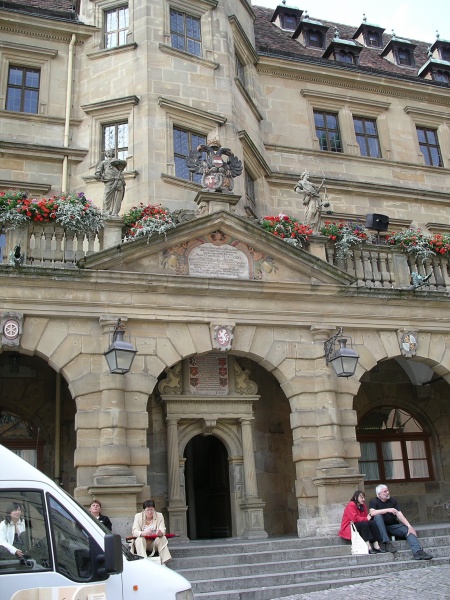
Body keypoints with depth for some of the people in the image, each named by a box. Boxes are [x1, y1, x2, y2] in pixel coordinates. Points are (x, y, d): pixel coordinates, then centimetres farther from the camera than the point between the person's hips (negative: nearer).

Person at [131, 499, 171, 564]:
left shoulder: (159, 516, 0)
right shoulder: (138, 516, -3)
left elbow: (162, 530, -11)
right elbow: (135, 532, -15)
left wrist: (160, 533, -38)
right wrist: (144, 533, -38)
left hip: (155, 543, 1)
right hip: (141, 542, -1)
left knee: (163, 538, -28)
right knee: (140, 539, -32)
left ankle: (164, 563, -32)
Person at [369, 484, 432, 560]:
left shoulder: (393, 501, 8)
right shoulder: (374, 502, -2)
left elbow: (399, 515, -4)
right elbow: (372, 513, -24)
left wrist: (409, 526, -20)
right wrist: (387, 510, -30)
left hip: (393, 526, 4)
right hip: (381, 528, -4)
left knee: (409, 530, -20)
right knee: (378, 516, -32)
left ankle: (417, 552, -36)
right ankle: (387, 543, -32)